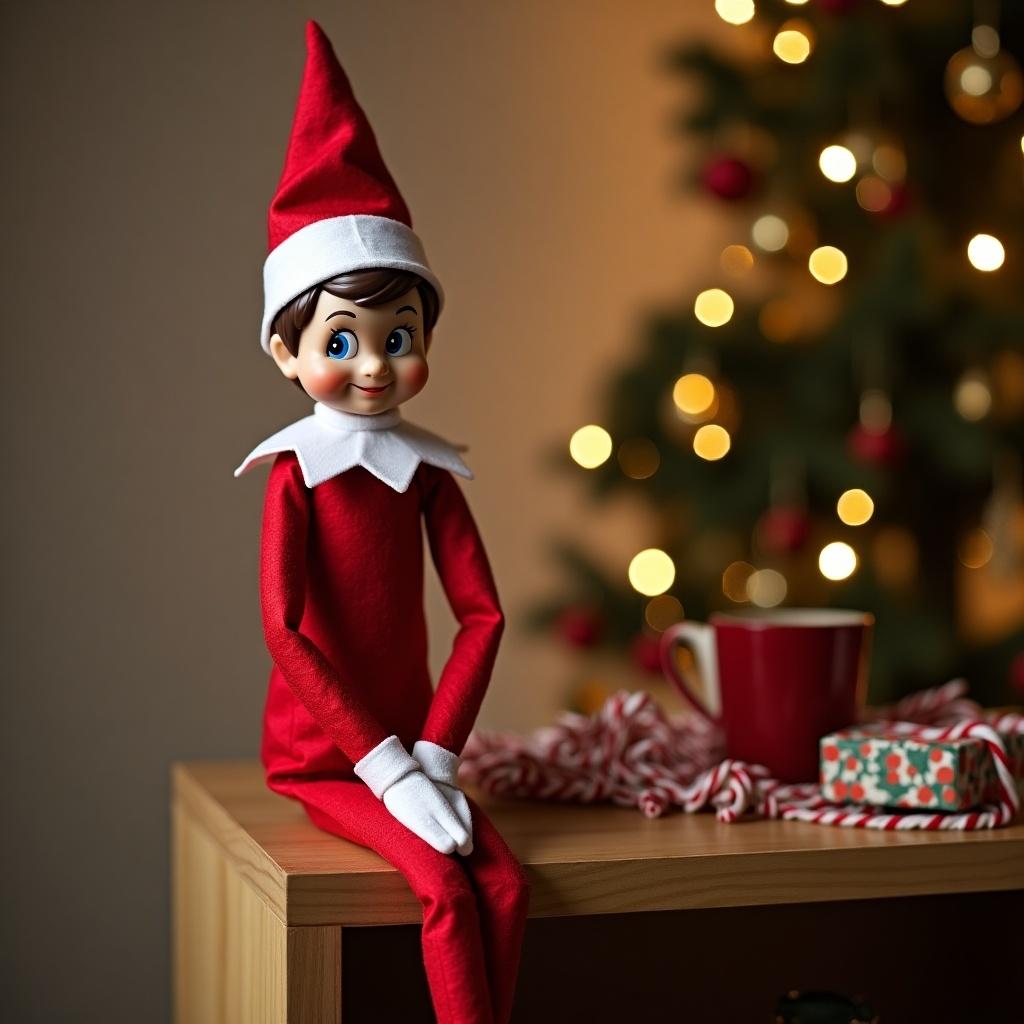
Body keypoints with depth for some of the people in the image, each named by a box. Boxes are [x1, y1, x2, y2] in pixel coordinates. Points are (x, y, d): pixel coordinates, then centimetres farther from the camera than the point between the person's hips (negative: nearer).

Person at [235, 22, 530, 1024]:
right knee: (444, 884, -23)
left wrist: (433, 752, -9)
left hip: (407, 745, 4)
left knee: (505, 885, -16)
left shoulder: (428, 474, 3)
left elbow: (482, 614, 1)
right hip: (320, 757, -4)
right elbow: (286, 628, -13)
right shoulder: (296, 475, -7)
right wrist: (386, 765, -16)